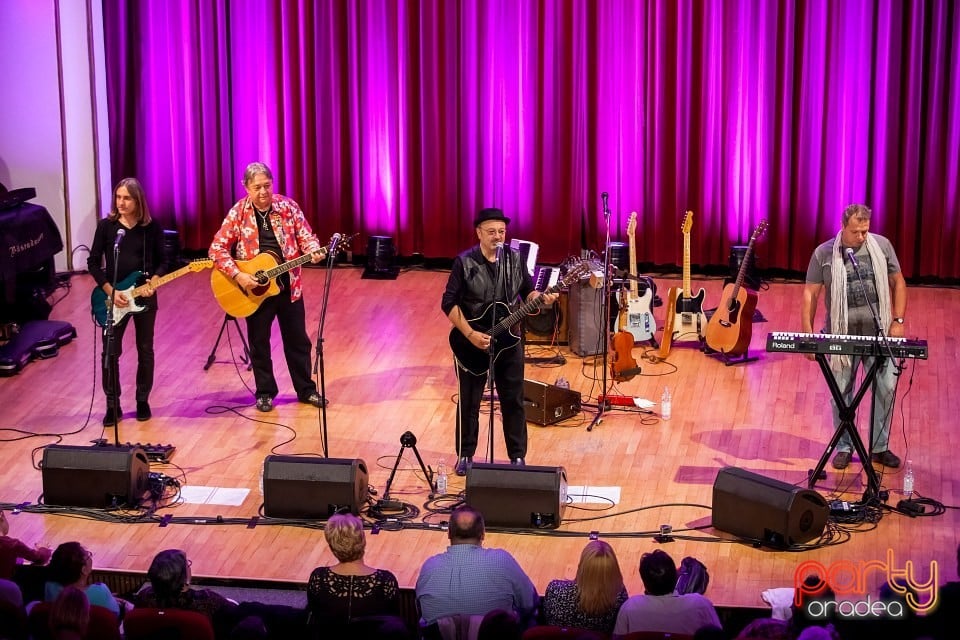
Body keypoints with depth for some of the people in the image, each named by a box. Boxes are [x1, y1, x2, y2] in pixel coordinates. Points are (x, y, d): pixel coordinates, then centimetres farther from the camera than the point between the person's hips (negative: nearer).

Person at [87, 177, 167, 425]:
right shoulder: (106, 226, -5)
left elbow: (161, 261, 4)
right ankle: (113, 405, 9)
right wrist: (110, 291, -12)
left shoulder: (151, 227, -3)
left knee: (145, 350, 9)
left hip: (144, 296, 1)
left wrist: (153, 282, -16)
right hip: (113, 297, -1)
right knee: (110, 352, -1)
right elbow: (93, 262, -3)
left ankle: (143, 401, 22)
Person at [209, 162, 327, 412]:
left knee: (297, 339, 10)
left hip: (288, 285, 1)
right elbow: (217, 249, -10)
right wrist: (238, 275, -21)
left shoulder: (287, 206, -3)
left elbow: (305, 235, -3)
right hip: (255, 288, -1)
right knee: (259, 342, 8)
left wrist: (314, 251, -25)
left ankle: (306, 389, 21)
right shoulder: (238, 213, -9)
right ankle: (265, 393, 22)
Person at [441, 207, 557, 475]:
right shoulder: (464, 262, -12)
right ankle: (465, 456, 22)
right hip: (472, 342, -3)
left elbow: (527, 292, 8)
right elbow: (449, 304, -11)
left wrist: (541, 298, -15)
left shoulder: (515, 259, 0)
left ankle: (518, 457, 19)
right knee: (469, 402, 8)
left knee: (513, 401, 8)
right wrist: (470, 334, -18)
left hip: (508, 340, 3)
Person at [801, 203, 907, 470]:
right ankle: (844, 447, 21)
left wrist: (898, 321, 1)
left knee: (886, 388, 0)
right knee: (842, 392, 7)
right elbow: (811, 293, 0)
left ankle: (880, 447, 14)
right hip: (842, 335, -1)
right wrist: (808, 332, -5)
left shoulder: (882, 245, 1)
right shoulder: (824, 254, -2)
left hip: (879, 333, 1)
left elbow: (898, 282, 8)